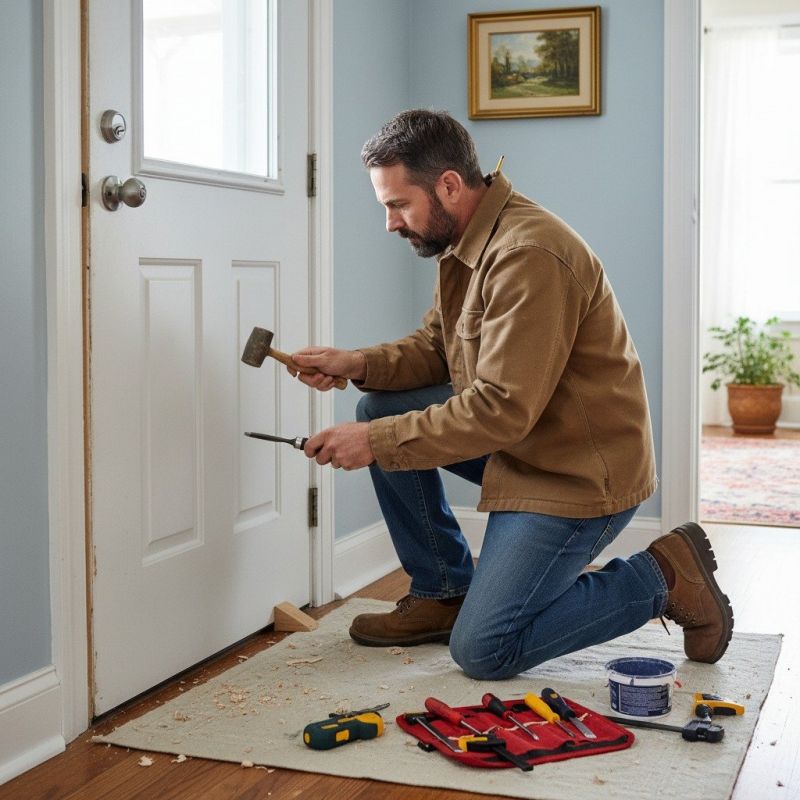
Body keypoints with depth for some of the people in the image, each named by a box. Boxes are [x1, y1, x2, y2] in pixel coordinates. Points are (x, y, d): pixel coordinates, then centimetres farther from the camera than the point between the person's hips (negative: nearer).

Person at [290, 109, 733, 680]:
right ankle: (444, 593, 11)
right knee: (381, 410, 1)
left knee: (483, 652, -12)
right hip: (519, 439, 9)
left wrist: (376, 442, -24)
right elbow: (437, 349, 13)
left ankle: (666, 576, 3)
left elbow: (501, 410, -29)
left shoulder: (529, 255, -26)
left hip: (580, 471, -9)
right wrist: (354, 364, -4)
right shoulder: (462, 241, 5)